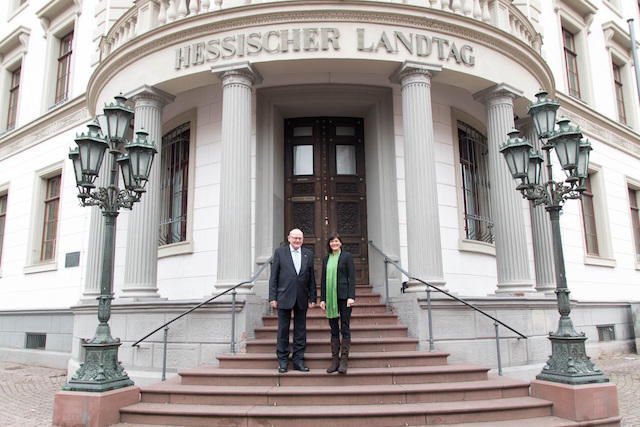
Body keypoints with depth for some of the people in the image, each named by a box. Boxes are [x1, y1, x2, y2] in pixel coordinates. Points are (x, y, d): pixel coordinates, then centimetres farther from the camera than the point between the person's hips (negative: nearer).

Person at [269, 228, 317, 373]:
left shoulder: (308, 254, 9)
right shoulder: (280, 252, 2)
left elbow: (311, 278, 9)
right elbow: (274, 276, 0)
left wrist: (313, 298, 5)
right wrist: (272, 297, -6)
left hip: (302, 298, 2)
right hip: (284, 297, -2)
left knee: (300, 330, 7)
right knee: (283, 329, 4)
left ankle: (298, 361, 17)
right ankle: (283, 361, 15)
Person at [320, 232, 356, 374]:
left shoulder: (347, 256, 1)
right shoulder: (326, 259, 14)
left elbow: (352, 277, -4)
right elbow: (323, 280, 14)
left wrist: (351, 297, -13)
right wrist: (322, 299, 8)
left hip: (343, 296, -4)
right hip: (330, 297, 4)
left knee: (345, 328, -2)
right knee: (334, 329, 7)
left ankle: (344, 361, 2)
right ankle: (335, 360, 12)